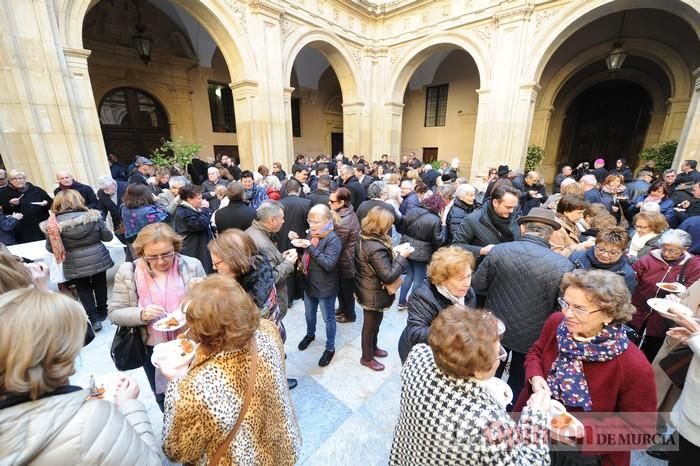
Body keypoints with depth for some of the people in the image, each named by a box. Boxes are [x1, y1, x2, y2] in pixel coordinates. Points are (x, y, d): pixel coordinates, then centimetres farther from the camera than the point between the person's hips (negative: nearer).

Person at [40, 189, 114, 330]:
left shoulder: (54, 224, -12)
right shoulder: (93, 215, -10)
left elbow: (51, 248, -4)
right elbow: (108, 237, -3)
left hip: (76, 265, -1)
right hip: (98, 259, 1)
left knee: (84, 289, 15)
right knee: (100, 285, 20)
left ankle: (94, 319, 13)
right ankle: (102, 312, 36)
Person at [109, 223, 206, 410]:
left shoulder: (192, 266, -12)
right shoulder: (127, 272, -10)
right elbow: (115, 313, -5)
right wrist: (141, 314, -24)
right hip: (153, 349, 1)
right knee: (164, 397, 25)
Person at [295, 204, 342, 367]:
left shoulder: (333, 239, -23)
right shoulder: (311, 233, -2)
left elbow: (329, 264, -32)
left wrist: (311, 247, -32)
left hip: (325, 288, -7)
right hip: (309, 284, 7)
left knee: (328, 319, 13)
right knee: (309, 314, 27)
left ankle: (330, 348, 34)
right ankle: (310, 334, 54)